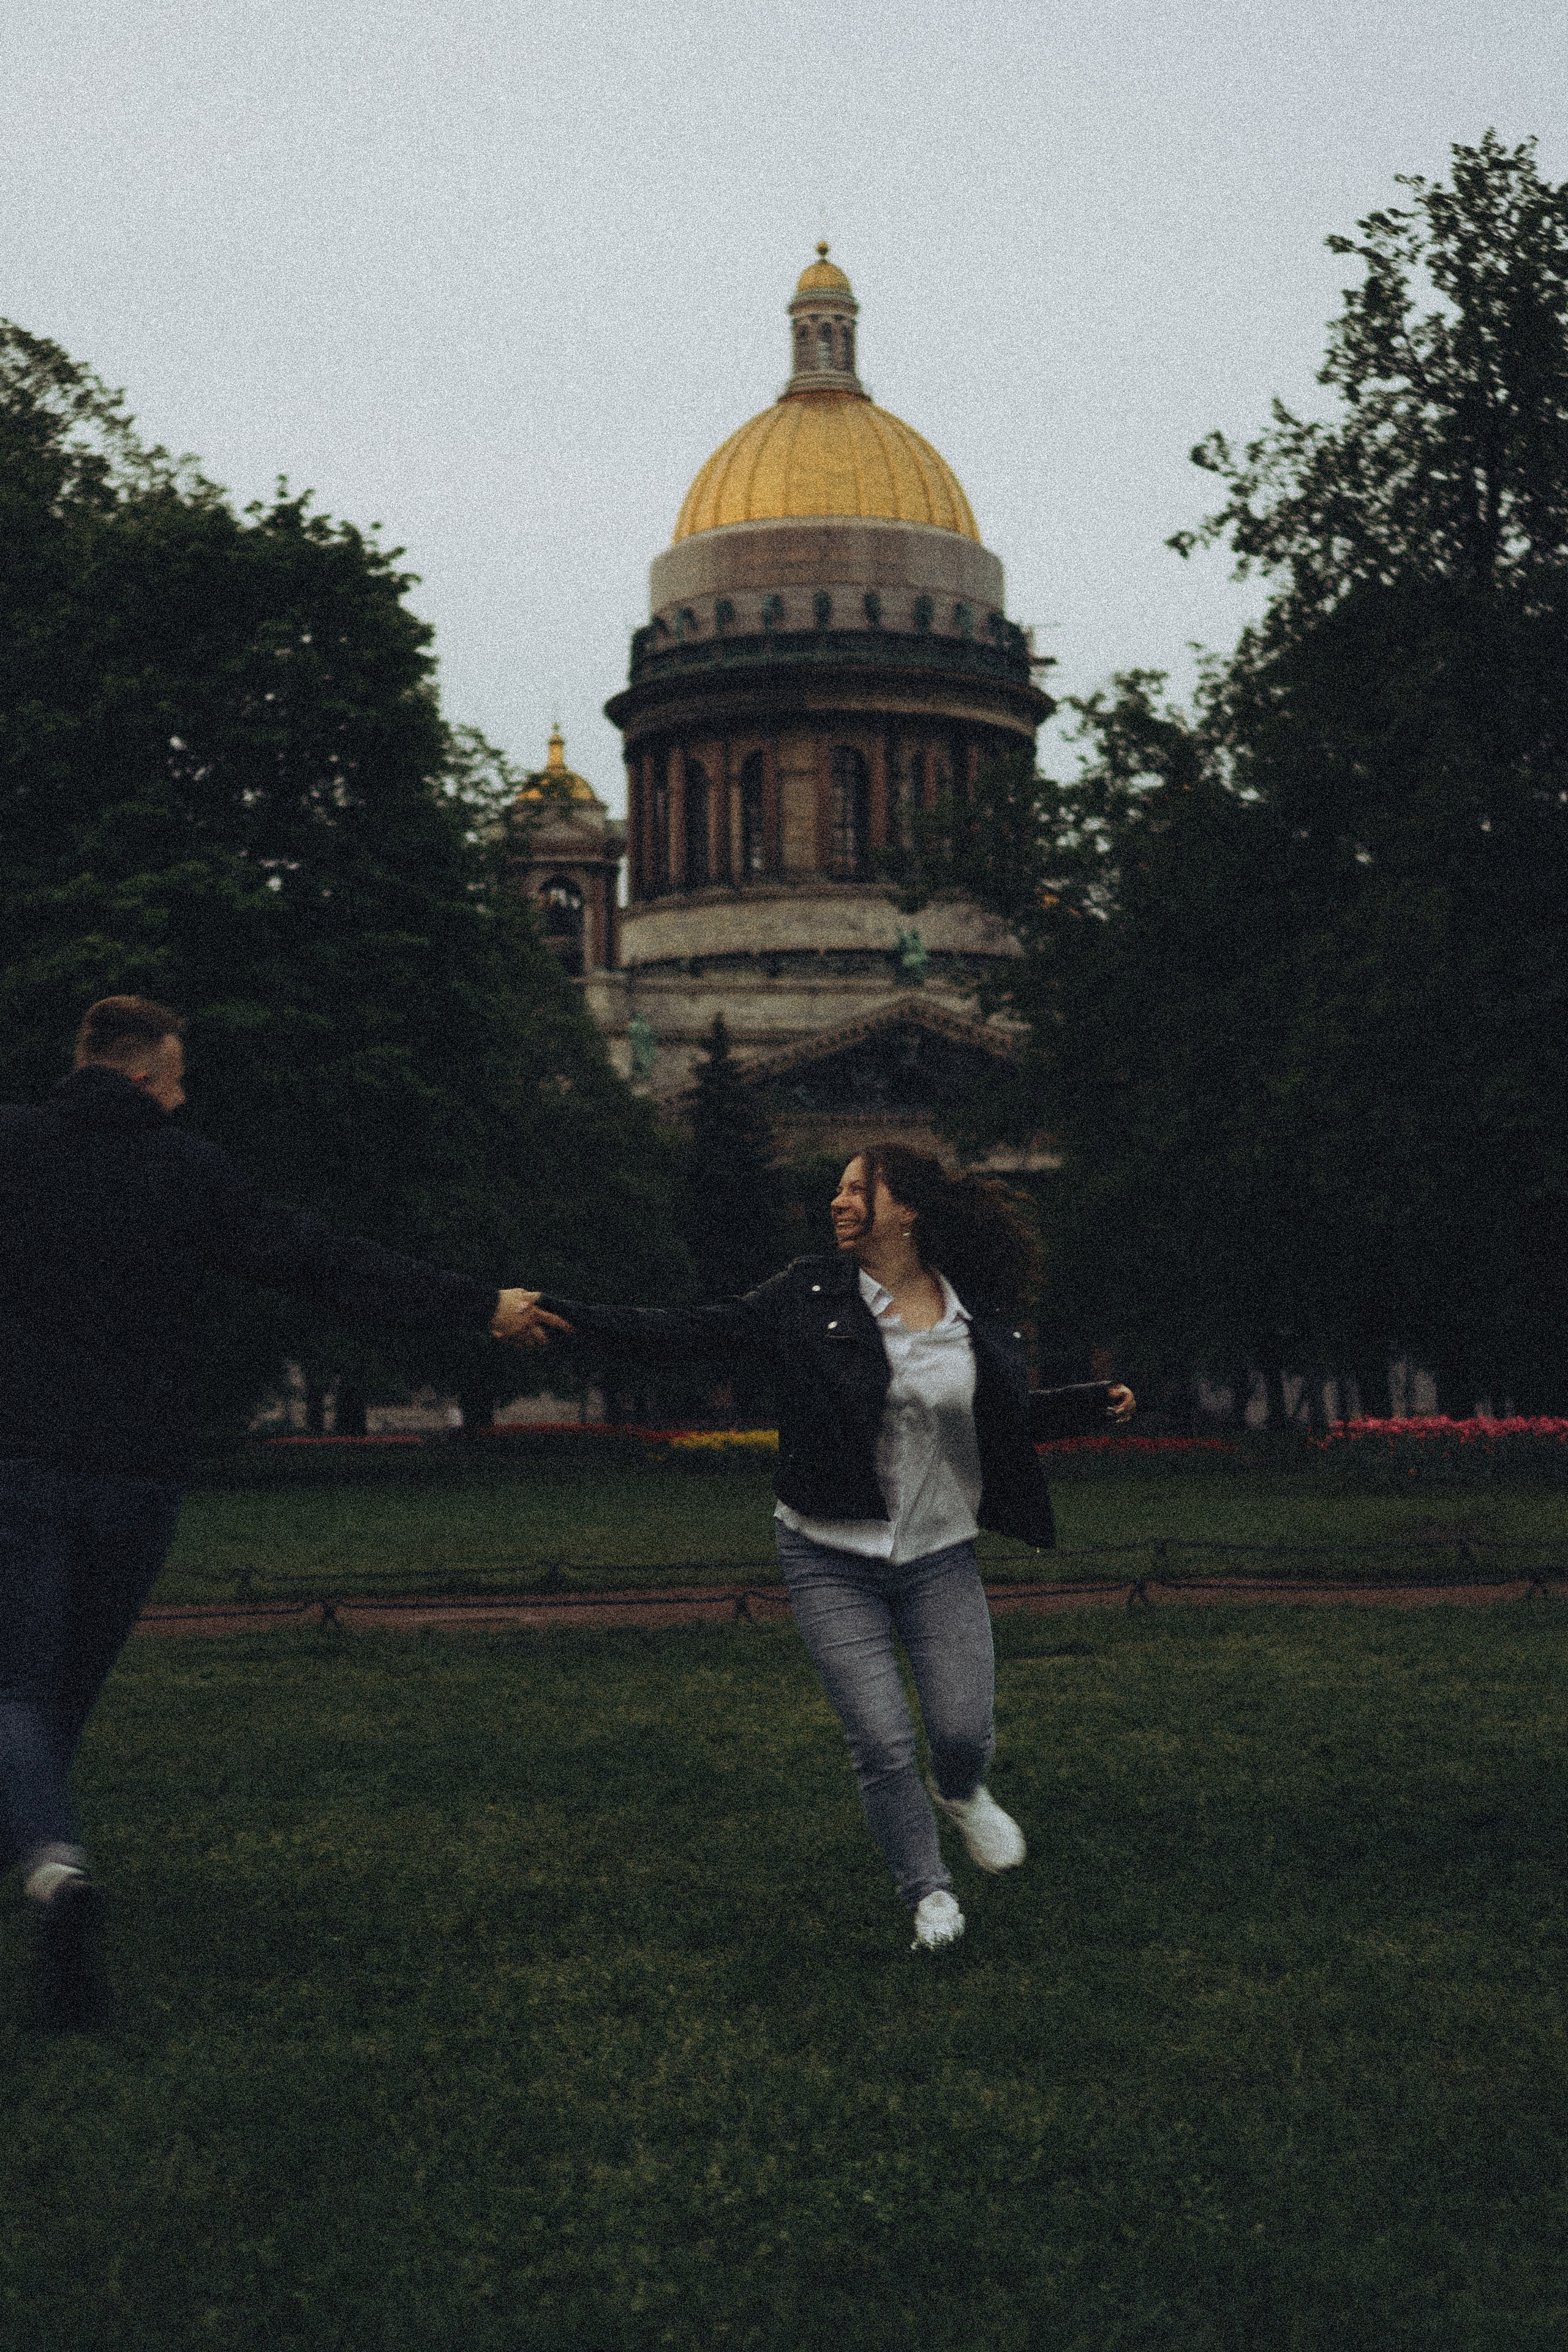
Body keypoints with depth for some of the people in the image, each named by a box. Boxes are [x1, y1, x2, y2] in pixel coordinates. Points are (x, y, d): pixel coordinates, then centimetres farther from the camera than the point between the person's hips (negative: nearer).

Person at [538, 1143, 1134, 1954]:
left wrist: (1096, 1402, 2)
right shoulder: (810, 1298, -6)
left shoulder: (983, 1322, -1)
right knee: (881, 1742, -6)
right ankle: (928, 1891, 19)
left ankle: (960, 1794, 40)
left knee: (965, 1735, 0)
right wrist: (566, 1315, -18)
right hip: (832, 1562, -1)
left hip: (940, 1558, 1)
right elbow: (695, 1330, -10)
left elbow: (1012, 1417, 15)